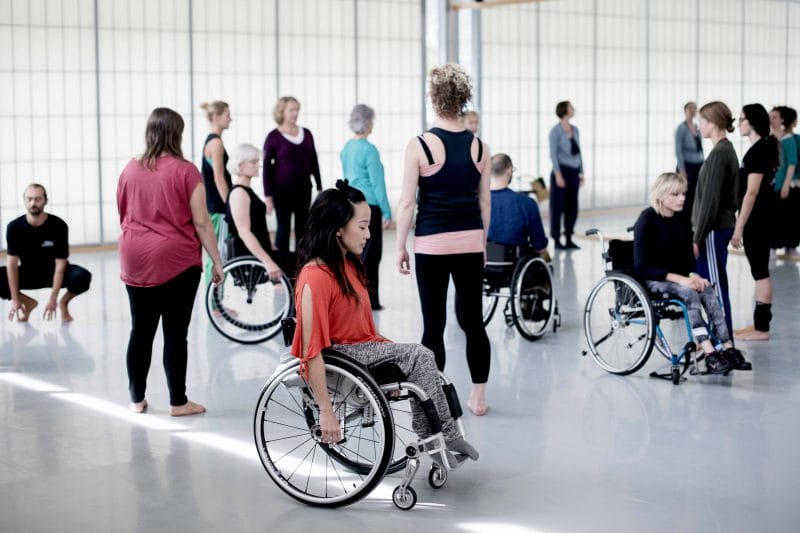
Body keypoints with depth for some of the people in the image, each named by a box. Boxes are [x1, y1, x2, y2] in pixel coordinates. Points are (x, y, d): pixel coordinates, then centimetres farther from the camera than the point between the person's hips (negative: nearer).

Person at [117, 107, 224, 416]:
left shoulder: (130, 170, 5)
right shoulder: (185, 171, -9)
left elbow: (123, 216, 14)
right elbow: (201, 222, -9)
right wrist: (216, 261, -2)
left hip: (135, 262, 5)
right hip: (177, 262, -4)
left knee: (141, 331, 12)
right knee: (175, 333, 2)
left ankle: (136, 399, 20)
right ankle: (178, 402, 8)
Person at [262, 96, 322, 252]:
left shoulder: (306, 134, 7)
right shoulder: (273, 137, -5)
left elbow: (313, 162, 13)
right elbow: (267, 167, -4)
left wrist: (319, 187, 10)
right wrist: (268, 195, -8)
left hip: (304, 188, 4)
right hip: (283, 190, -4)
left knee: (302, 228, 6)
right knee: (283, 228, 1)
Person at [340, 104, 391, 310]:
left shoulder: (346, 148, 10)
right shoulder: (369, 149, -14)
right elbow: (377, 183, -13)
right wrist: (387, 212, -9)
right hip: (369, 206, -8)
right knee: (371, 254, -2)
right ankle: (369, 299, -1)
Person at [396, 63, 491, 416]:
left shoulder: (419, 146, -8)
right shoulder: (479, 147, 3)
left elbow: (407, 202, -6)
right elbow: (485, 202, 9)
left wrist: (401, 245, 2)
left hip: (432, 244, -3)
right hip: (470, 242, 4)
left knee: (433, 324, 3)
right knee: (473, 321, 11)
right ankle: (478, 398, 17)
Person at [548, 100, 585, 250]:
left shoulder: (575, 130, 12)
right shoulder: (555, 130, -8)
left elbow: (578, 152, 17)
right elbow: (553, 153, -12)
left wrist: (581, 173, 14)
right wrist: (558, 175, -19)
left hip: (573, 172, 7)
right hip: (561, 171, -7)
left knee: (572, 206, 7)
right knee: (558, 206, -2)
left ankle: (569, 239, 14)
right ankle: (557, 240, 3)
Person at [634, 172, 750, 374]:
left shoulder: (683, 221, 8)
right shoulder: (647, 220, -12)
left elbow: (688, 258, 13)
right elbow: (641, 267, -18)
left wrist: (692, 275, -12)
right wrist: (679, 279, -25)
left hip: (678, 277, 6)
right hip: (651, 280, -6)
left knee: (708, 290, -23)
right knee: (689, 293, -32)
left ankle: (727, 348, -32)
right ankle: (709, 354, -41)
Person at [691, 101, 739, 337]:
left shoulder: (718, 154, -17)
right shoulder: (728, 150, 12)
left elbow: (710, 200, -20)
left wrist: (698, 238, -16)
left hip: (714, 230, -10)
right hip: (723, 227, 10)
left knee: (716, 286, -4)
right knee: (712, 285, 14)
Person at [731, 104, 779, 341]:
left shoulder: (758, 151, -17)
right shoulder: (765, 147, 13)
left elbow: (752, 192, -21)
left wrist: (739, 227, -19)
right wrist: (741, 223, 21)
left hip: (757, 220, -10)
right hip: (761, 218, 10)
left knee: (760, 271, -4)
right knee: (759, 271, 13)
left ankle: (761, 328, 2)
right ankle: (759, 323, 19)